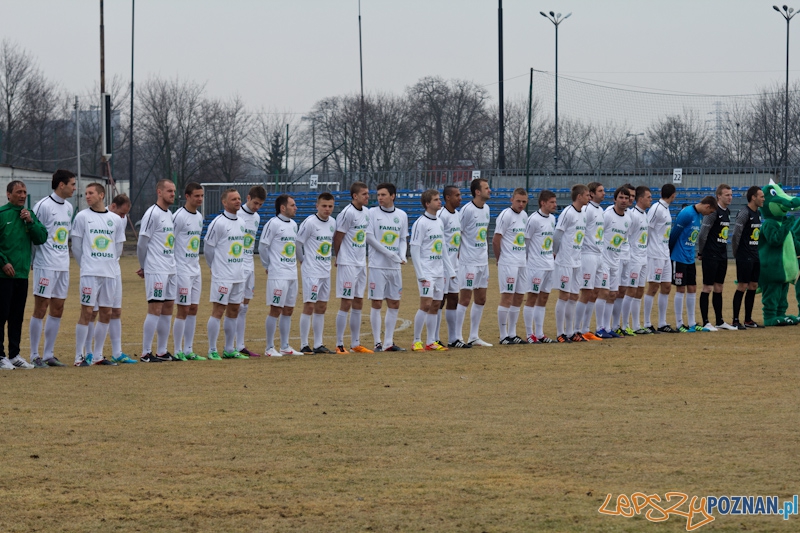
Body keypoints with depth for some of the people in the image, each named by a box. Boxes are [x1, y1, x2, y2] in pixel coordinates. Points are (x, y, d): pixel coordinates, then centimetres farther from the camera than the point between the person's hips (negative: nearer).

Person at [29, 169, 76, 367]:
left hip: (63, 266, 8)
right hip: (45, 267, -8)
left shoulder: (68, 207, 12)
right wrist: (35, 260, -6)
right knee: (40, 309, -4)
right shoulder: (43, 206, -12)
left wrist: (65, 257, 15)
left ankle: (49, 354, 15)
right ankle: (35, 356, 1)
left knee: (57, 310, 8)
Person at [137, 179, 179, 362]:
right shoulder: (152, 214, -11)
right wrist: (143, 267, 1)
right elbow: (142, 243, -10)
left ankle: (162, 352, 13)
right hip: (156, 271, -8)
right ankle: (146, 353, -7)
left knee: (167, 309, 8)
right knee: (155, 309, -9)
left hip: (171, 269, 8)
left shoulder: (170, 215, 15)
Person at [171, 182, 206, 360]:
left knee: (193, 309, 7)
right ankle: (177, 351, -1)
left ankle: (188, 350, 11)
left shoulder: (199, 217, 12)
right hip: (182, 270, -8)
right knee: (183, 310, -6)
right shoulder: (179, 216, -13)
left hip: (195, 270, 8)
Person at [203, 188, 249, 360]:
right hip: (222, 277, -8)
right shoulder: (218, 223, -11)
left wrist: (241, 270, 13)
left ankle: (229, 350, 17)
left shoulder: (241, 223, 13)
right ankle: (212, 351, -4)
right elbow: (208, 249, -7)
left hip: (239, 275, 8)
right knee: (218, 311, -7)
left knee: (233, 312, 11)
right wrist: (216, 268, 2)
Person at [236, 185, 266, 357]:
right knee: (237, 306, -10)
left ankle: (240, 346, 11)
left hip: (249, 266, 7)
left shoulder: (257, 218, 14)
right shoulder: (236, 215, -10)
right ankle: (230, 346, -8)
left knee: (244, 307, 8)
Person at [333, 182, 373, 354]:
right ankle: (339, 345, -1)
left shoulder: (366, 212, 9)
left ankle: (356, 344, 17)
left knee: (358, 304, 11)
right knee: (346, 304, -6)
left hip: (361, 263, 8)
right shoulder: (347, 213, -16)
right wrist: (338, 258, 2)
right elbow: (337, 237, -10)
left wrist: (363, 257, 13)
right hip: (347, 264, -8)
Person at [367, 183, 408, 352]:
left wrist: (402, 256, -5)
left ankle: (389, 342, 12)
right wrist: (390, 254, -14)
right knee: (376, 303, -4)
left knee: (394, 304, 6)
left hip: (395, 267, 4)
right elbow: (369, 237, -8)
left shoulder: (402, 215, 10)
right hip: (377, 266, -4)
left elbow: (403, 239, 15)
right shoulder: (373, 213, -2)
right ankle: (378, 343, 0)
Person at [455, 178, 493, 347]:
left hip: (483, 262, 8)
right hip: (468, 262, -8)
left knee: (481, 299, 10)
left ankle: (474, 336, 18)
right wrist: (457, 258, -13)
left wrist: (486, 255, 16)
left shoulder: (486, 209, 10)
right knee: (465, 298, -5)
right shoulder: (467, 210, -14)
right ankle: (458, 337, 0)